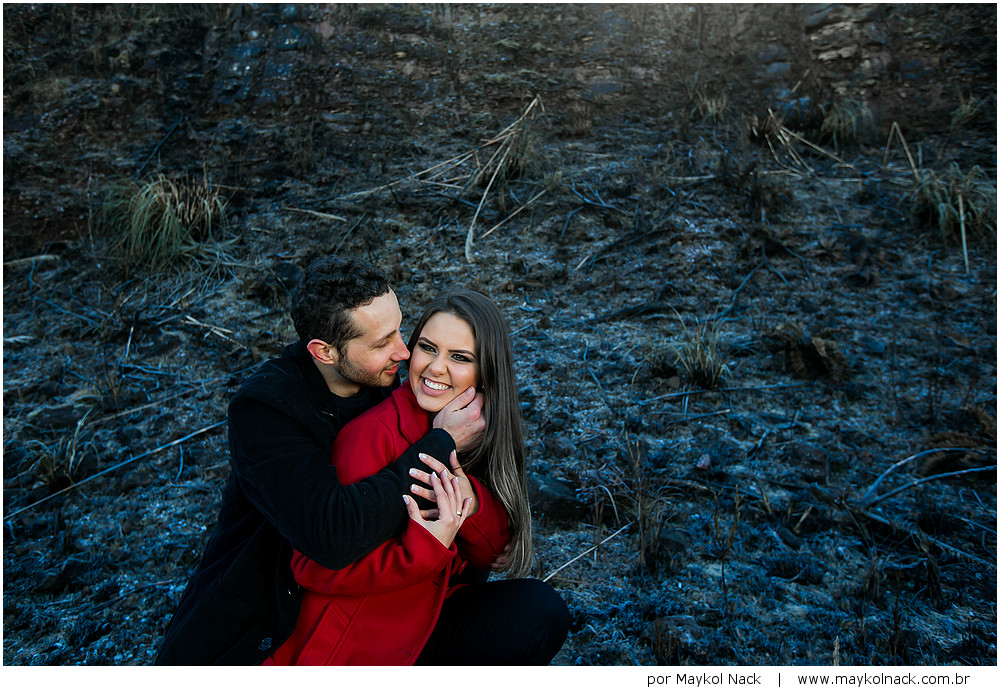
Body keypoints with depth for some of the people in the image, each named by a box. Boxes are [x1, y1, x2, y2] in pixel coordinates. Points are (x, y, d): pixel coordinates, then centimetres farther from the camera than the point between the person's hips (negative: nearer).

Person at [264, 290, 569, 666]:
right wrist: (428, 546, -34)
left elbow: (490, 555, -4)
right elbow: (317, 567, -24)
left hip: (426, 617, 8)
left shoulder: (479, 432, -2)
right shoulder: (373, 433, -24)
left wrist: (472, 503, -27)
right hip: (361, 645, -8)